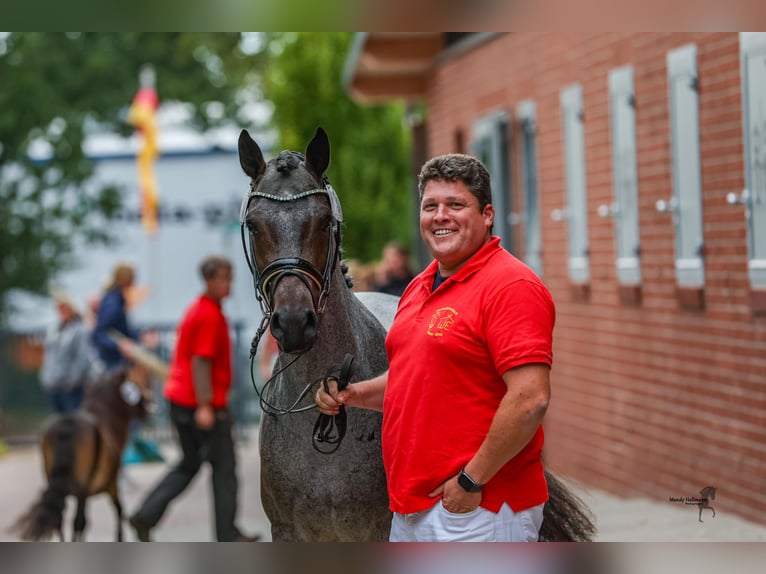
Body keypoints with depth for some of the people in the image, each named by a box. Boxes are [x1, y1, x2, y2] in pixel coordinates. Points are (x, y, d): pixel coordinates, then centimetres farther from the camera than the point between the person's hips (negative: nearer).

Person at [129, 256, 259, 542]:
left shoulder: (197, 309, 15)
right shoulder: (210, 315, -16)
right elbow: (201, 362, -22)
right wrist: (205, 406, -26)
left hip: (180, 398, 10)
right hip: (205, 404, -10)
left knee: (189, 464, 17)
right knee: (224, 468, 2)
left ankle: (146, 516, 7)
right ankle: (228, 534, 9)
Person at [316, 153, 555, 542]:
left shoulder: (511, 286, -14)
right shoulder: (418, 288, 16)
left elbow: (530, 399, -23)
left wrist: (471, 481, -21)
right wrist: (353, 394, 8)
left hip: (477, 508, -9)